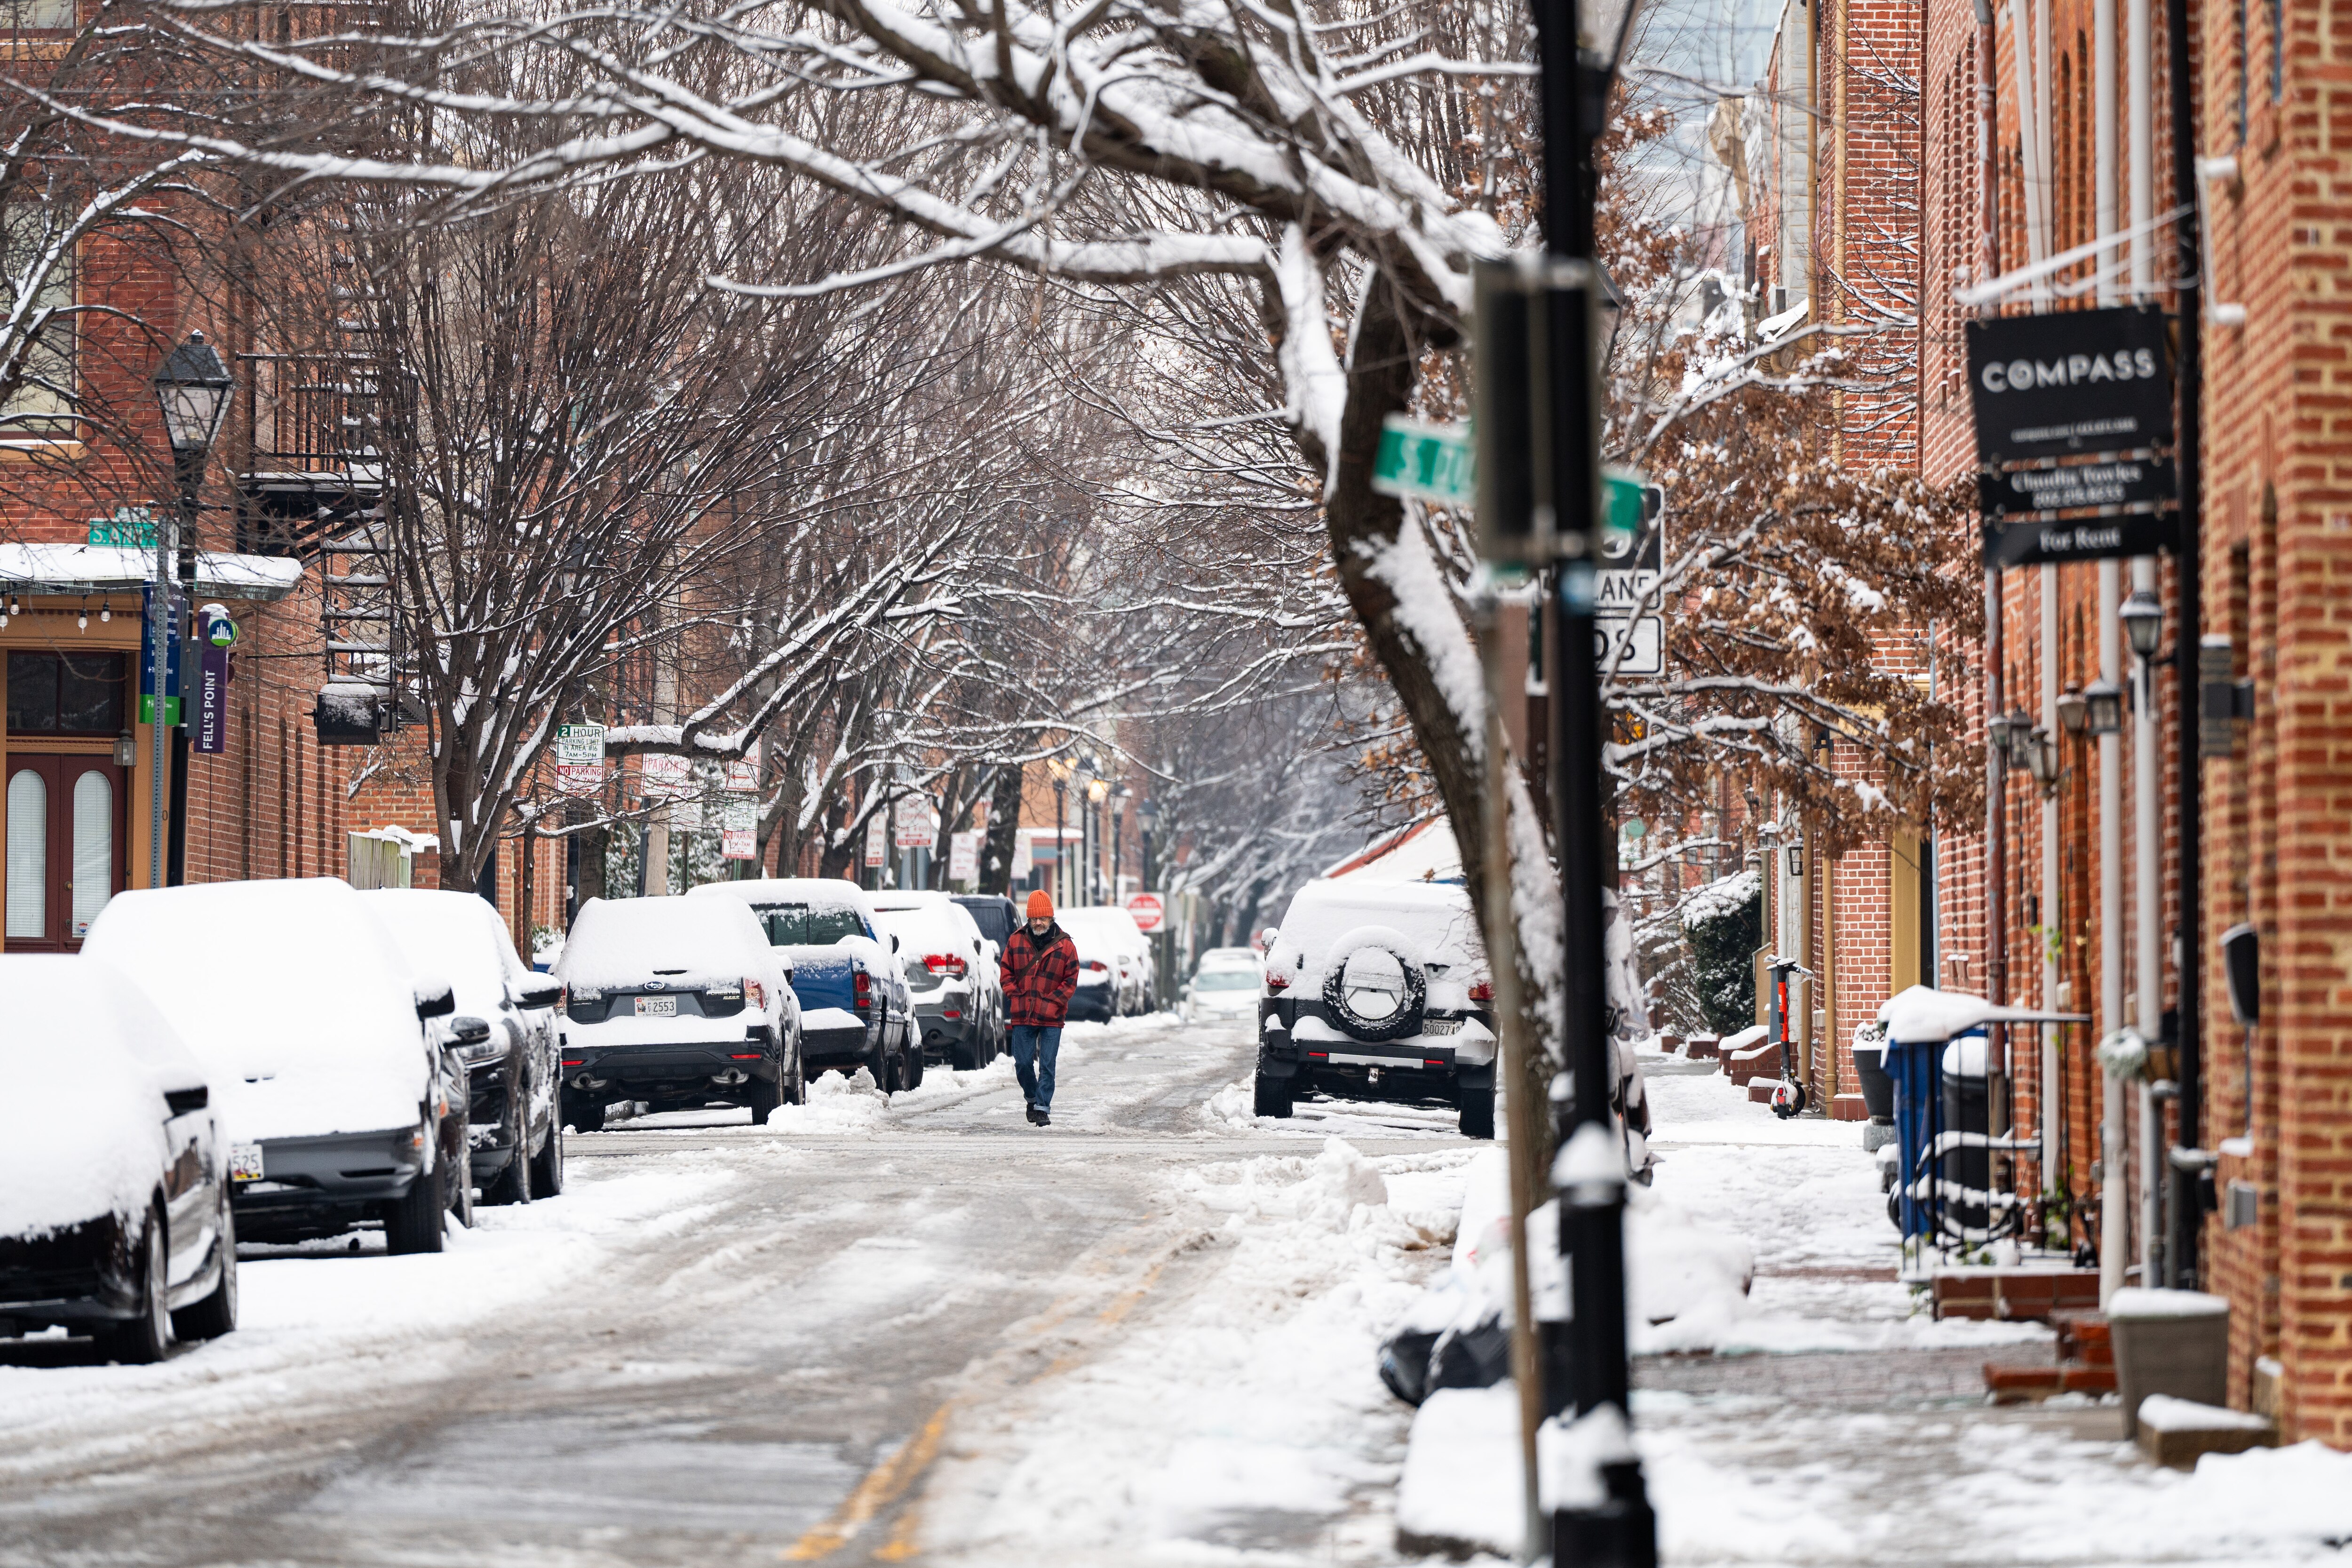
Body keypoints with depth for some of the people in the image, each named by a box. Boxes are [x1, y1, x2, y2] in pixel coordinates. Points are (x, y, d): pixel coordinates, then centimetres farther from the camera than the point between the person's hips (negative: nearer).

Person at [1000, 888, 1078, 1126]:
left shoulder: (1065, 945, 0)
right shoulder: (1016, 941, 5)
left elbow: (1071, 980, 3)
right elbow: (1005, 971, 11)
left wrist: (1053, 1001, -7)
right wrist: (1014, 994, -2)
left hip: (1051, 1017, -2)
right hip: (1022, 1016, 2)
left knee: (1047, 1065, -3)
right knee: (1023, 1063, 5)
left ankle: (1043, 1108, 3)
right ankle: (1032, 1099, 29)